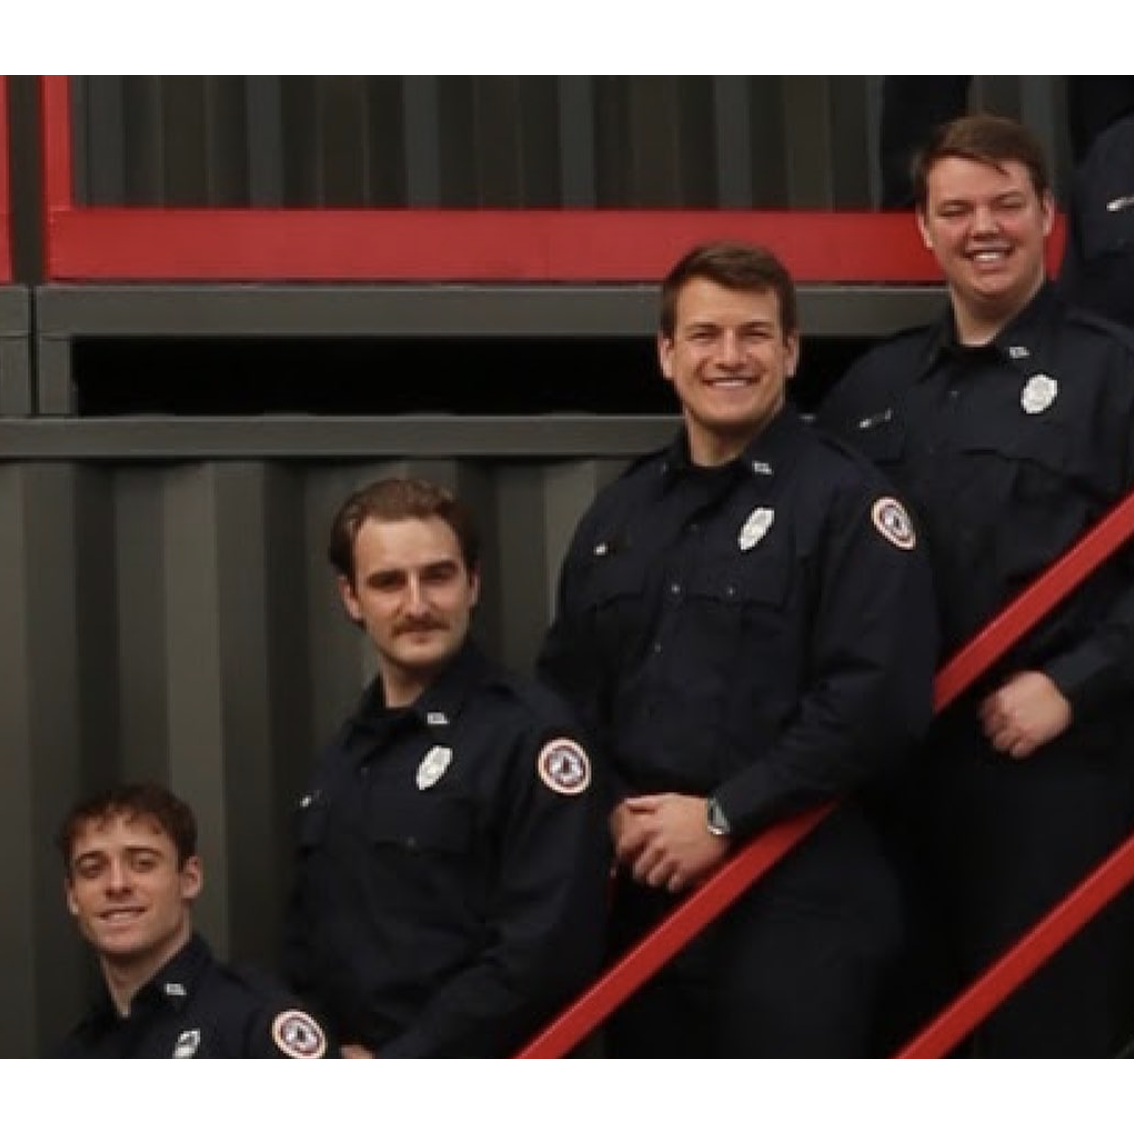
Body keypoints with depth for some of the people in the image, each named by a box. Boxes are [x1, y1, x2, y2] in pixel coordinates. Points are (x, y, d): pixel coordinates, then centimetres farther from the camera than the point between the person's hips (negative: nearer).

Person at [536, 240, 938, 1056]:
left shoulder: (846, 501, -5)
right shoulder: (619, 514, 17)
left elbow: (878, 701, -16)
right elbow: (566, 686, 18)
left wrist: (724, 815, -15)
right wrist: (610, 809, -1)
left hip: (794, 903, -6)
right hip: (642, 896, 6)